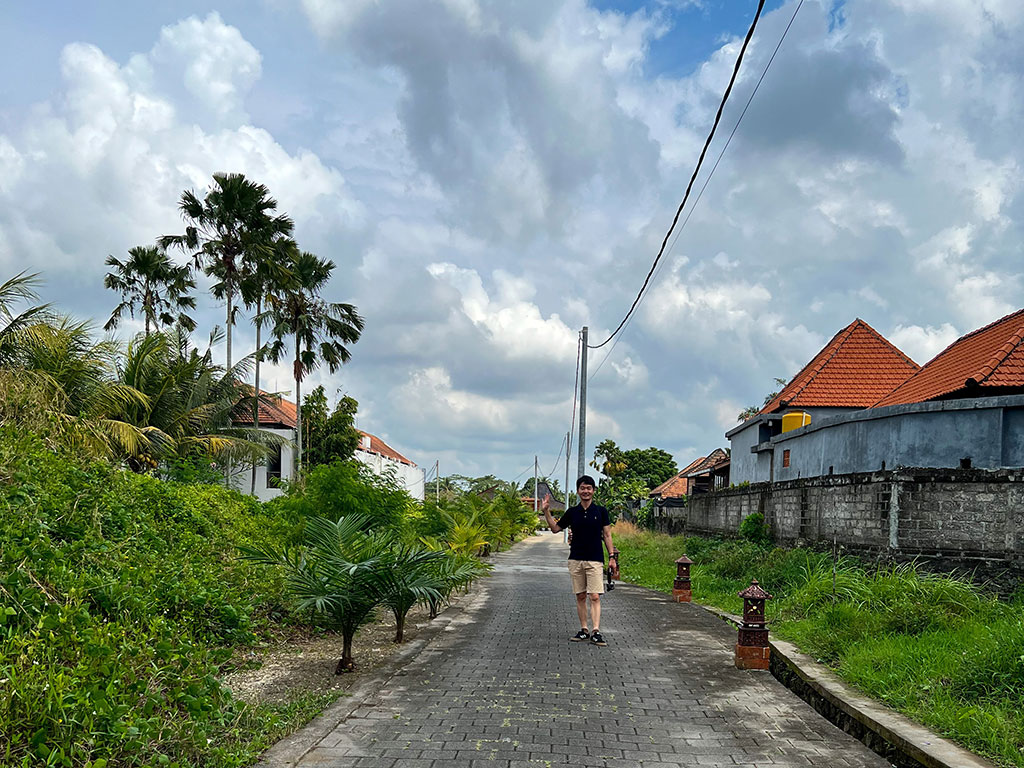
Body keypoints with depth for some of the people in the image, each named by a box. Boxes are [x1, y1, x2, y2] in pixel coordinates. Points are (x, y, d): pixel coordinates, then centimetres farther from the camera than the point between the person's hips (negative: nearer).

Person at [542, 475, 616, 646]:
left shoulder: (601, 511, 1)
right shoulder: (572, 512, 6)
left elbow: (607, 535, 4)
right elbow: (555, 528, 14)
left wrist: (612, 556, -2)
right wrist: (546, 511, 3)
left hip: (595, 560, -3)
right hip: (576, 560, 3)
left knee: (594, 597, -10)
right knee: (580, 597, 7)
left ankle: (596, 632, -13)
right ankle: (584, 630, 15)